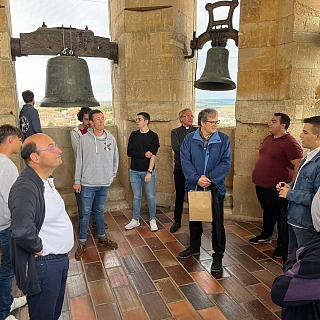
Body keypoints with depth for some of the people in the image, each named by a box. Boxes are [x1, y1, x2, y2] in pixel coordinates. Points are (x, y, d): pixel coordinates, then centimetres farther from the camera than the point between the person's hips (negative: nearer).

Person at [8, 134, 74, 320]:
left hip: (60, 259, 9)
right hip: (43, 265, -9)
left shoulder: (46, 180, 3)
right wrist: (37, 247, -26)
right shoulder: (26, 188, -29)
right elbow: (21, 229, -45)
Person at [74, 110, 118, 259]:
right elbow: (79, 160, -4)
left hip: (104, 183, 3)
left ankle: (102, 237, 33)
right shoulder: (84, 139, -7)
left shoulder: (111, 138, 0)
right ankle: (82, 243, 18)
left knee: (100, 211, 17)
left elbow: (115, 158, 10)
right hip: (88, 183, -2)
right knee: (85, 212, 4)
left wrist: (112, 175, 7)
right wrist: (77, 181, -3)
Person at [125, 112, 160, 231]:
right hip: (135, 171, 3)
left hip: (148, 171, -3)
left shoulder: (153, 136, -4)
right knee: (137, 196, 12)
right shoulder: (133, 135, 6)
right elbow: (129, 152, -2)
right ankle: (135, 220, 24)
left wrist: (149, 172, -18)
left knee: (151, 196, 5)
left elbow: (153, 155, -12)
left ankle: (152, 220, 21)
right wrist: (144, 154, -14)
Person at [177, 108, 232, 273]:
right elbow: (185, 161, -9)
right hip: (194, 186, 2)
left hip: (215, 188, -2)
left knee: (217, 223, 5)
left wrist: (209, 178, -20)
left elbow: (226, 162, -11)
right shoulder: (189, 139, -2)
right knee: (194, 219, 19)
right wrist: (197, 179, -21)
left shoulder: (223, 140, -5)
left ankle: (218, 255, 23)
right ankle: (194, 247, 40)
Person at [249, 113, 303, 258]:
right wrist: (258, 176, 19)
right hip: (261, 185, 8)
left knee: (280, 216, 7)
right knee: (268, 212, 25)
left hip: (276, 188, -8)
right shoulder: (268, 138, 10)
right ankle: (265, 236, 43)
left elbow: (299, 165, -21)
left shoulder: (289, 142, -18)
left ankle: (282, 246, 22)